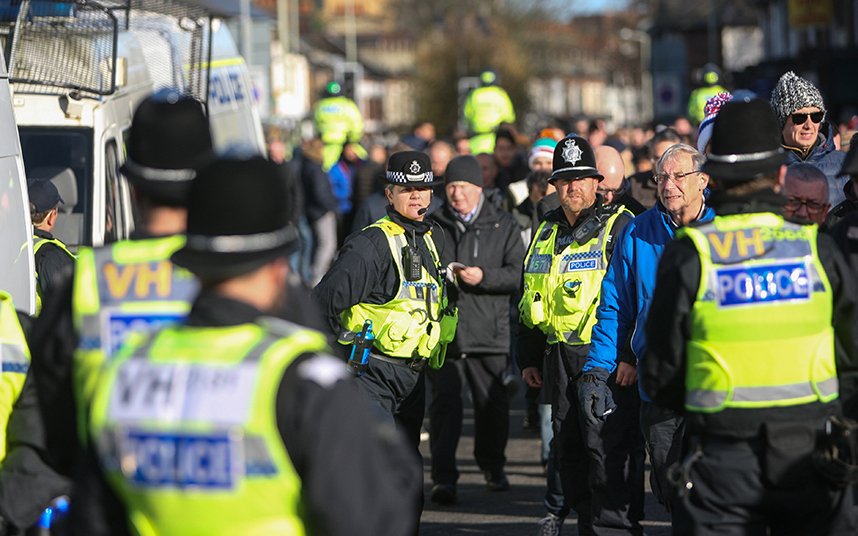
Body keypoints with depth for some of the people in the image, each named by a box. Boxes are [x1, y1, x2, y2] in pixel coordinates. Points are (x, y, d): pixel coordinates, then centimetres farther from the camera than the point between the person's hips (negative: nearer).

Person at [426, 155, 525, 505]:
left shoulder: (503, 227, 7)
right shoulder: (433, 227, 11)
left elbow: (518, 275, 0)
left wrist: (484, 277, -15)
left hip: (489, 330, 0)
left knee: (492, 403, 9)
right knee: (444, 403, -8)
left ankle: (492, 466, 31)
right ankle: (443, 478, -9)